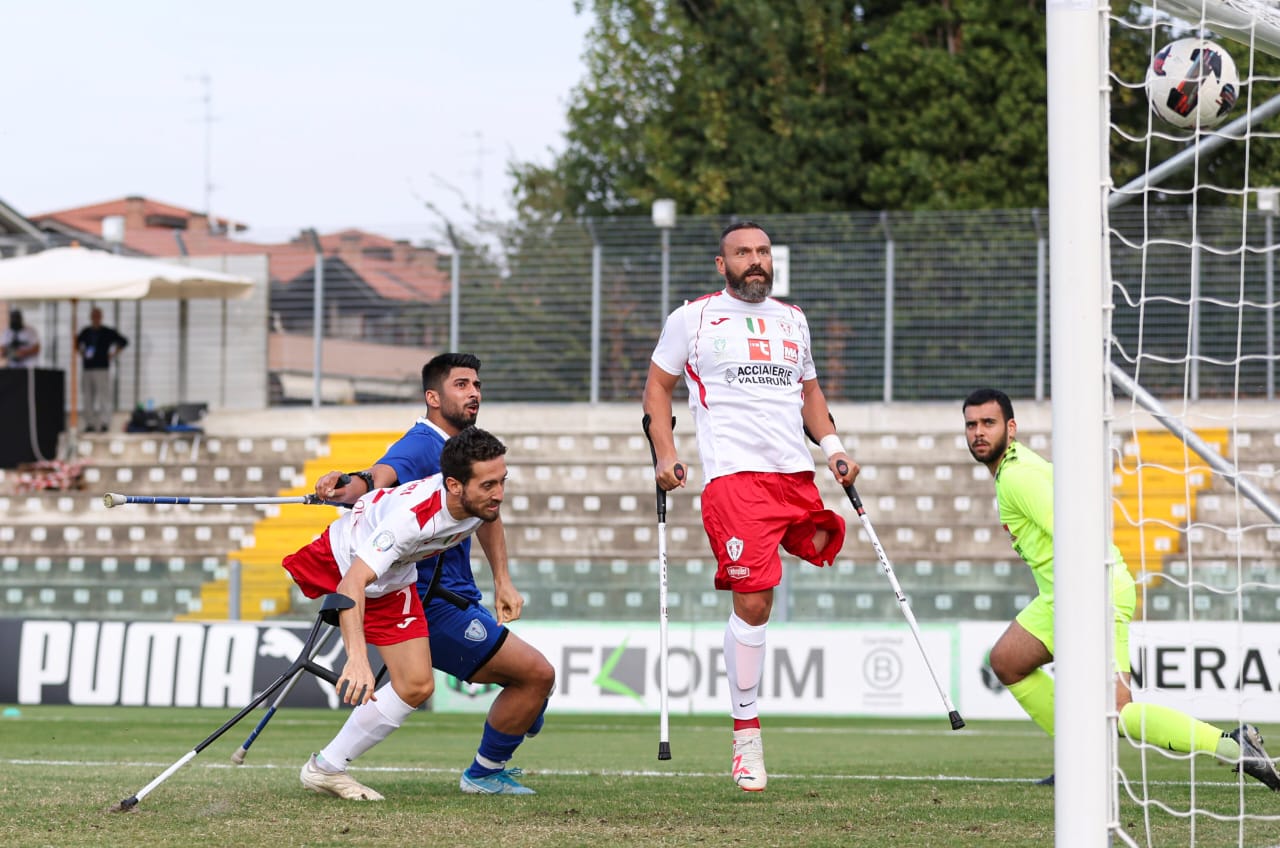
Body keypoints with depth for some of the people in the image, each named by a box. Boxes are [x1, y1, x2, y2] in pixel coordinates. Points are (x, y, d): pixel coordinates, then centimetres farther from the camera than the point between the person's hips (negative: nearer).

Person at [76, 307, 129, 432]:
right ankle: (90, 423, 9)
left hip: (102, 368, -5)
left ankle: (104, 423, -12)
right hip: (87, 369, 5)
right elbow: (78, 342, 31)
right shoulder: (85, 332, 12)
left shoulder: (108, 332, -1)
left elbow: (123, 342, 2)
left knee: (104, 396, -10)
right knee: (89, 397, 5)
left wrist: (112, 354, -2)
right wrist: (81, 353, 14)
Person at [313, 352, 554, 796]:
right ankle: (485, 774, 4)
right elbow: (380, 476, -38)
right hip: (434, 606, -10)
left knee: (533, 685, 17)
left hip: (458, 601, 10)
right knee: (537, 674, -10)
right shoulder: (422, 446, -17)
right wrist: (350, 485, -62)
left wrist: (502, 581, 16)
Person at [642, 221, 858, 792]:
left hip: (797, 475, 6)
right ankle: (746, 734, -6)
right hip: (734, 476, -6)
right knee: (752, 602, -12)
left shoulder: (792, 320, 19)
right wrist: (664, 453, 0)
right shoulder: (693, 318, 6)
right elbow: (657, 385, 11)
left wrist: (832, 447, 15)